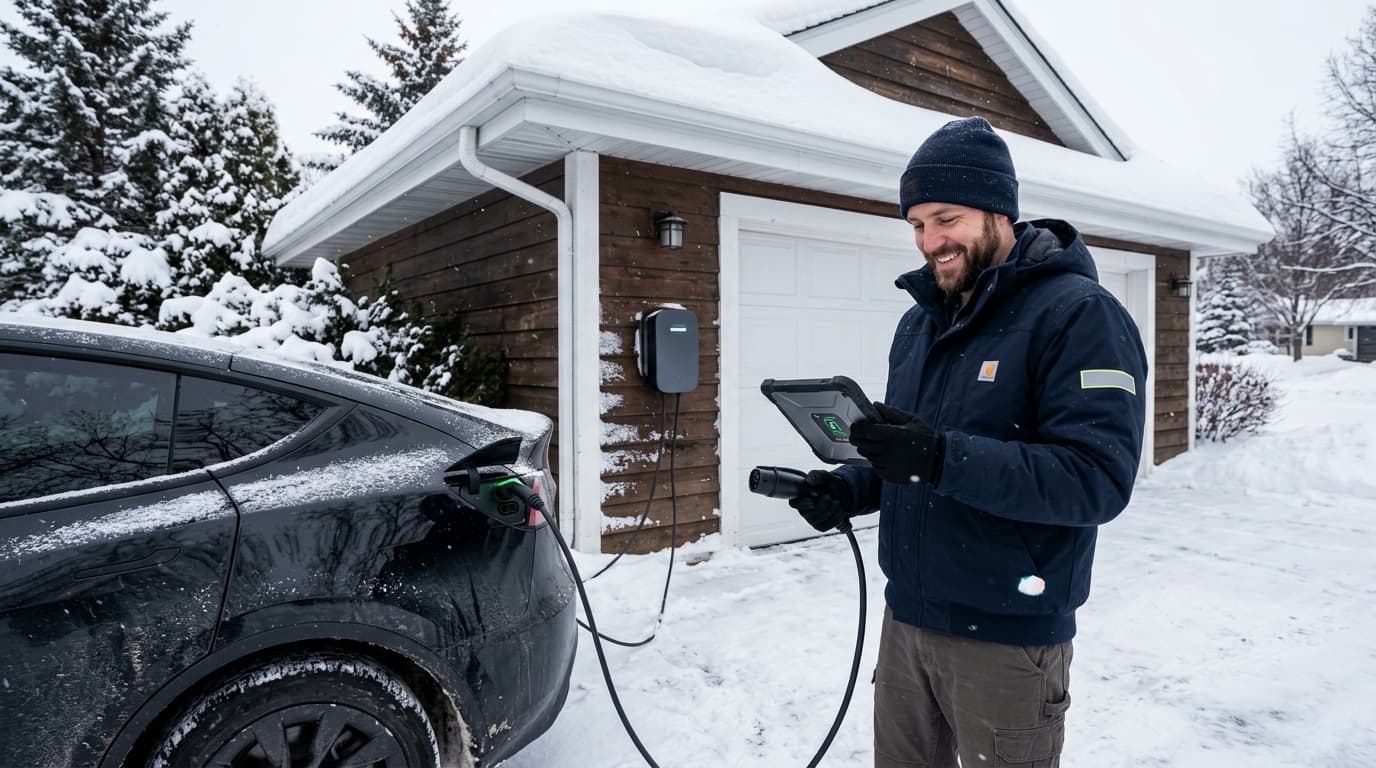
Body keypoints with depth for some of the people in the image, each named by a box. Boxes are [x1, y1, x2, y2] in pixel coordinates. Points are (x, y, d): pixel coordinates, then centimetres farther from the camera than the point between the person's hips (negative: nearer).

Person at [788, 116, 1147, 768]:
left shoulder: (1079, 314, -14)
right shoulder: (919, 322, 10)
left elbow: (1099, 480, -23)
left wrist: (943, 458, -33)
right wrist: (849, 490, -3)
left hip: (1008, 641, -6)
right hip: (905, 620, 7)